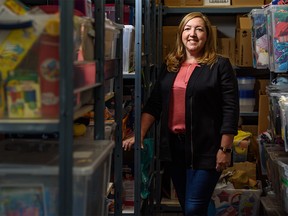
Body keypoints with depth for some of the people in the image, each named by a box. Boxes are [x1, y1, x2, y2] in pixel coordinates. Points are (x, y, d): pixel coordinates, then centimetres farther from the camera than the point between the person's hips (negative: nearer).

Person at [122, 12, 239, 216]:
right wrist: (139, 135, -1)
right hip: (174, 145, 6)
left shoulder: (220, 65, -4)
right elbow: (154, 104, 10)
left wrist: (225, 149, -12)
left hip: (205, 148, -5)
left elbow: (230, 110, -8)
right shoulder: (170, 65, 12)